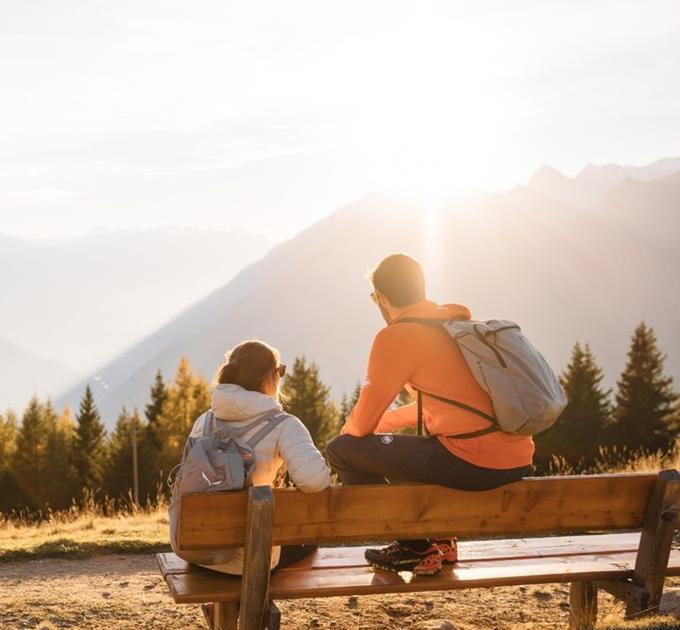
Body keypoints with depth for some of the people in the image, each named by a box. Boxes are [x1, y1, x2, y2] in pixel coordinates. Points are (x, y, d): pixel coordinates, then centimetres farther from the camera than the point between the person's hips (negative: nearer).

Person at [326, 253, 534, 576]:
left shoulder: (396, 336, -7)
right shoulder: (460, 322, 17)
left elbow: (361, 423, -2)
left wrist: (347, 431, 22)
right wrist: (383, 423, 33)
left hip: (472, 464, -9)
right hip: (518, 463, 9)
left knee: (343, 450, 3)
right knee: (415, 447, 36)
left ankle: (416, 548, 9)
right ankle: (440, 540, 28)